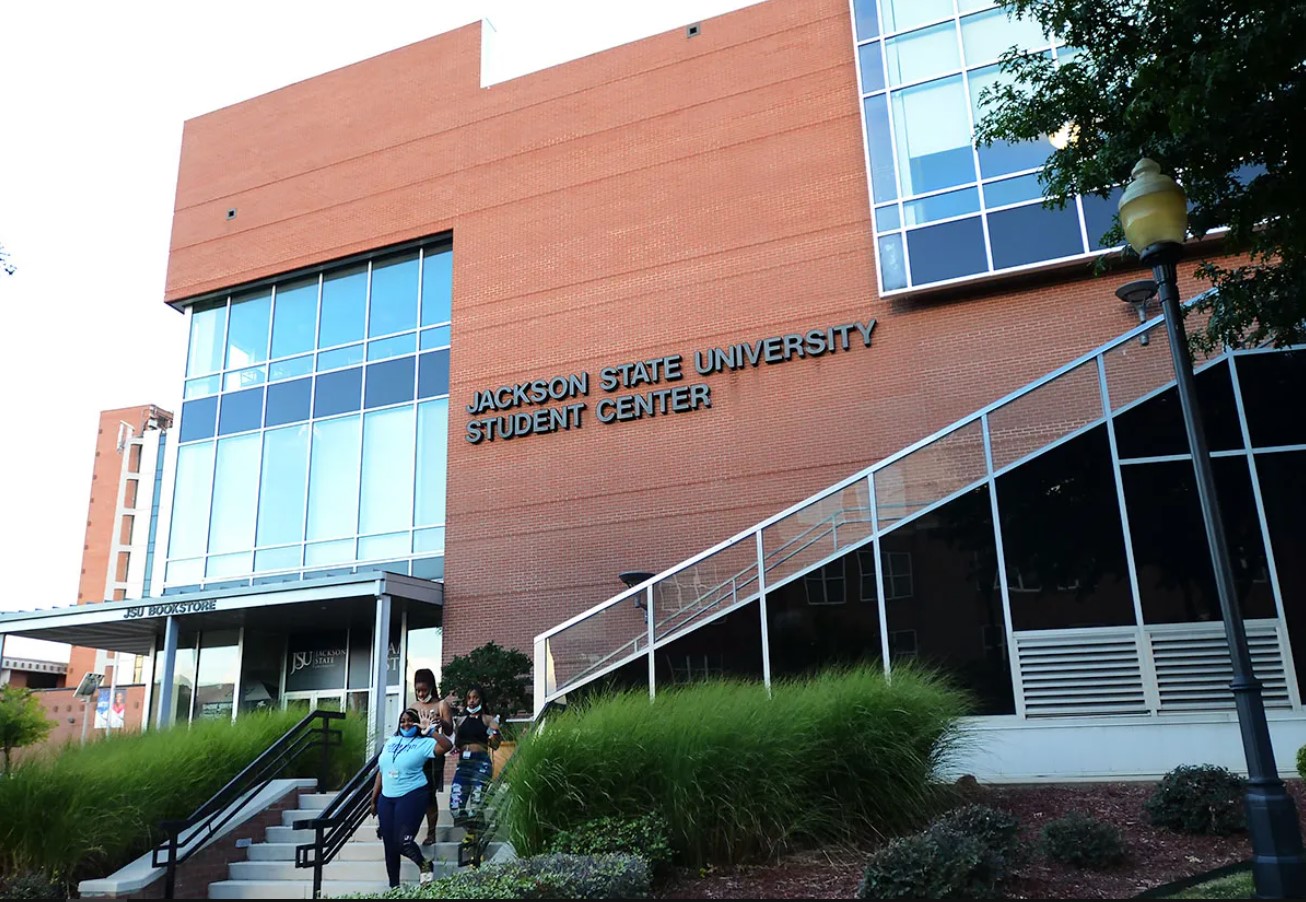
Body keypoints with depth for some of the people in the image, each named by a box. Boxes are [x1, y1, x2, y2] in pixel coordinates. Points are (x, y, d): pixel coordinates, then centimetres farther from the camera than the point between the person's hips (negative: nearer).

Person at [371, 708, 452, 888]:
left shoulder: (423, 743, -5)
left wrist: (430, 730, -27)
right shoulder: (390, 742, 11)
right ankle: (394, 886, 22)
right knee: (389, 845, 8)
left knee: (403, 841, -11)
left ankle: (425, 864, 18)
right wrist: (374, 799, 15)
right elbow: (381, 771, 15)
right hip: (386, 797, 6)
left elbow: (447, 746, -22)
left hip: (412, 796, -5)